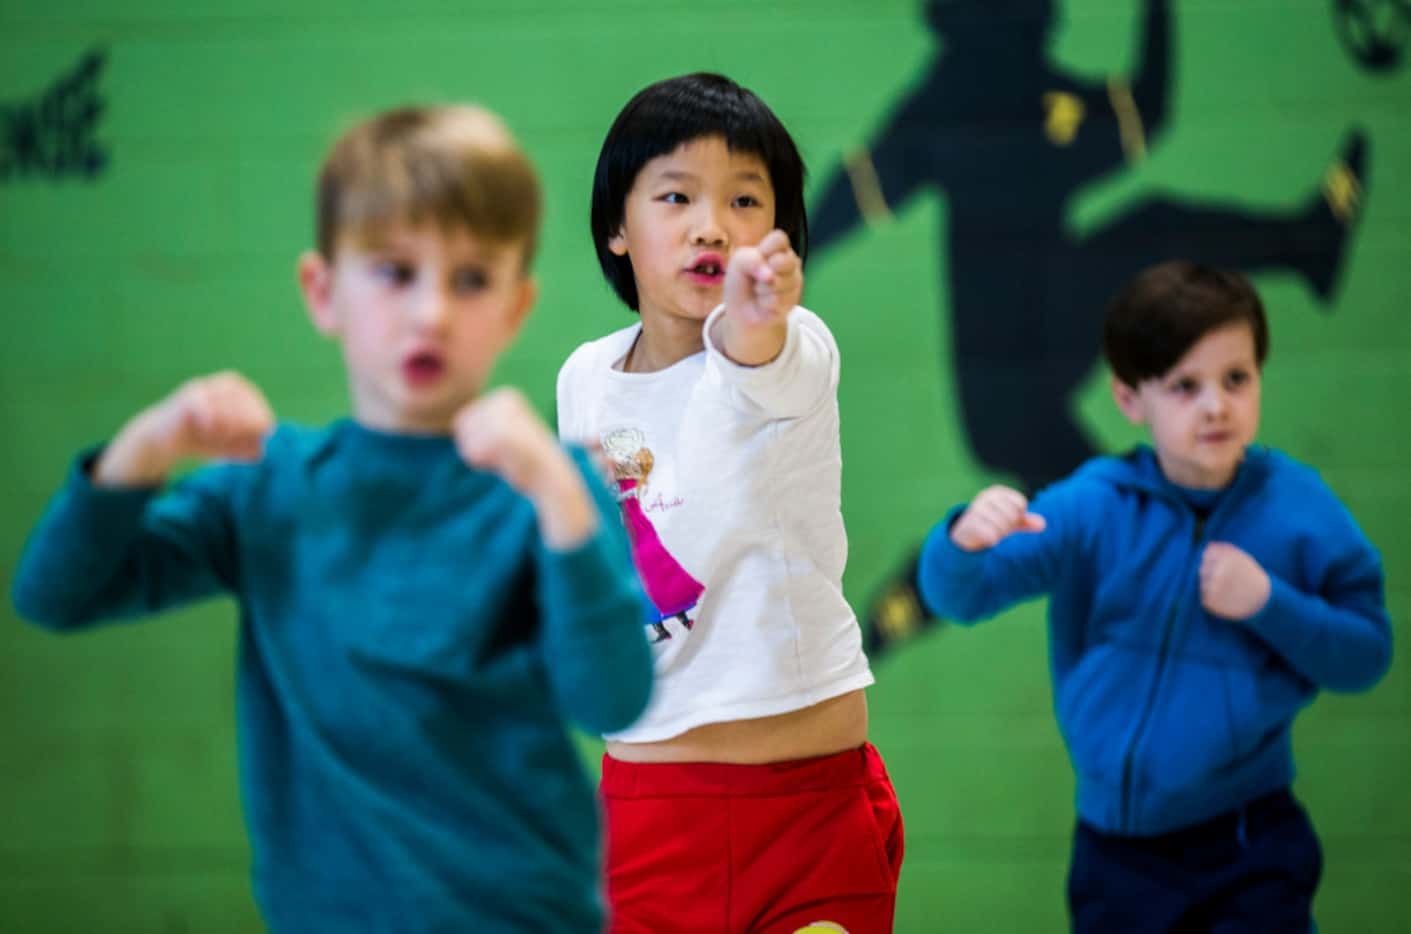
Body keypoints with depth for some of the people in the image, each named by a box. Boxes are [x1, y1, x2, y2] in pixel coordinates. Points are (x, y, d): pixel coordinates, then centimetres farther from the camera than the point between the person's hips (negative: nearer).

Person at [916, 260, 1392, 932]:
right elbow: (956, 594, -15)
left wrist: (1269, 602, -19)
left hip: (1251, 848, -1)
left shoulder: (1297, 505, -7)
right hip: (1117, 846, 1)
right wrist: (966, 540, -37)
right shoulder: (1092, 508, -8)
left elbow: (1366, 656, -3)